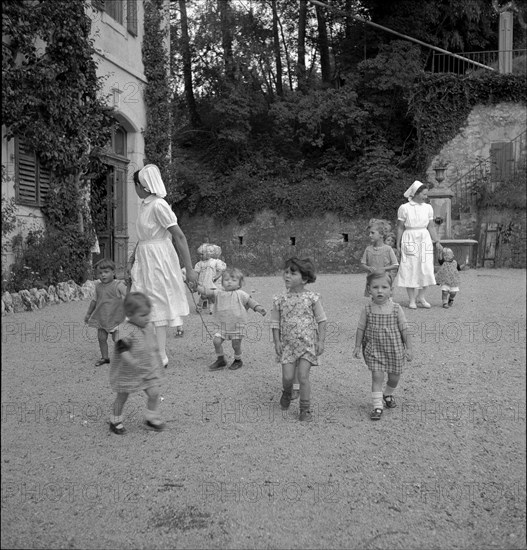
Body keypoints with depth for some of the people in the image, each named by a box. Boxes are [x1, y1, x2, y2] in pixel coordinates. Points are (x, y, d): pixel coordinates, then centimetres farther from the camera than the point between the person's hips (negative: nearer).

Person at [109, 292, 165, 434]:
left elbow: (154, 346, 14)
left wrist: (158, 360, 17)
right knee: (122, 396, 11)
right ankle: (115, 421, 30)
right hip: (127, 373, -5)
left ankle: (152, 418, 20)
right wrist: (131, 361, -40)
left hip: (148, 371, 6)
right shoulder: (126, 330, -23)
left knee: (154, 393, 0)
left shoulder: (149, 327, 1)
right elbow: (122, 349, -31)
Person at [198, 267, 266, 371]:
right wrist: (197, 286, -14)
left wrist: (259, 308, -14)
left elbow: (250, 301, -1)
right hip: (223, 326, 3)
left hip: (237, 326, -3)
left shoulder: (240, 294, -4)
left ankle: (238, 360, 30)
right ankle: (220, 360, 14)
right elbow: (207, 292, -1)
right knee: (216, 340, -6)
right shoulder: (219, 293, 4)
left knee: (236, 345, 2)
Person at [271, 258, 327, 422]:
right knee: (287, 376, 1)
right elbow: (275, 322, 5)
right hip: (287, 344, 2)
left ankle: (305, 409, 8)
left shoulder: (311, 298, -6)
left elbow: (321, 320, -1)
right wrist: (277, 341, -2)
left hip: (307, 343, -2)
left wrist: (321, 341, -6)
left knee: (303, 376, -7)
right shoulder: (280, 299, 0)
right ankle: (286, 393, 36)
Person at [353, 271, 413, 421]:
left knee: (394, 377, 11)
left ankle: (388, 394, 42)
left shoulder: (396, 309, -7)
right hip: (374, 348, -1)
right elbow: (361, 328, 2)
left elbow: (404, 330, -2)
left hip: (394, 348, 1)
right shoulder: (367, 309, -6)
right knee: (377, 376, -8)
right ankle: (377, 405, 2)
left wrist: (408, 348, -3)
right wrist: (357, 346, 1)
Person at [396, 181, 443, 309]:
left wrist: (436, 241, 1)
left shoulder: (428, 208, 8)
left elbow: (431, 227, 10)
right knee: (410, 269, -1)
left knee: (426, 269, -1)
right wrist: (398, 244, -3)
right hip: (410, 240, -3)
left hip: (425, 239, 4)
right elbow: (400, 228, 0)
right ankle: (412, 300, 8)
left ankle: (421, 297, 12)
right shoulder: (404, 208, -3)